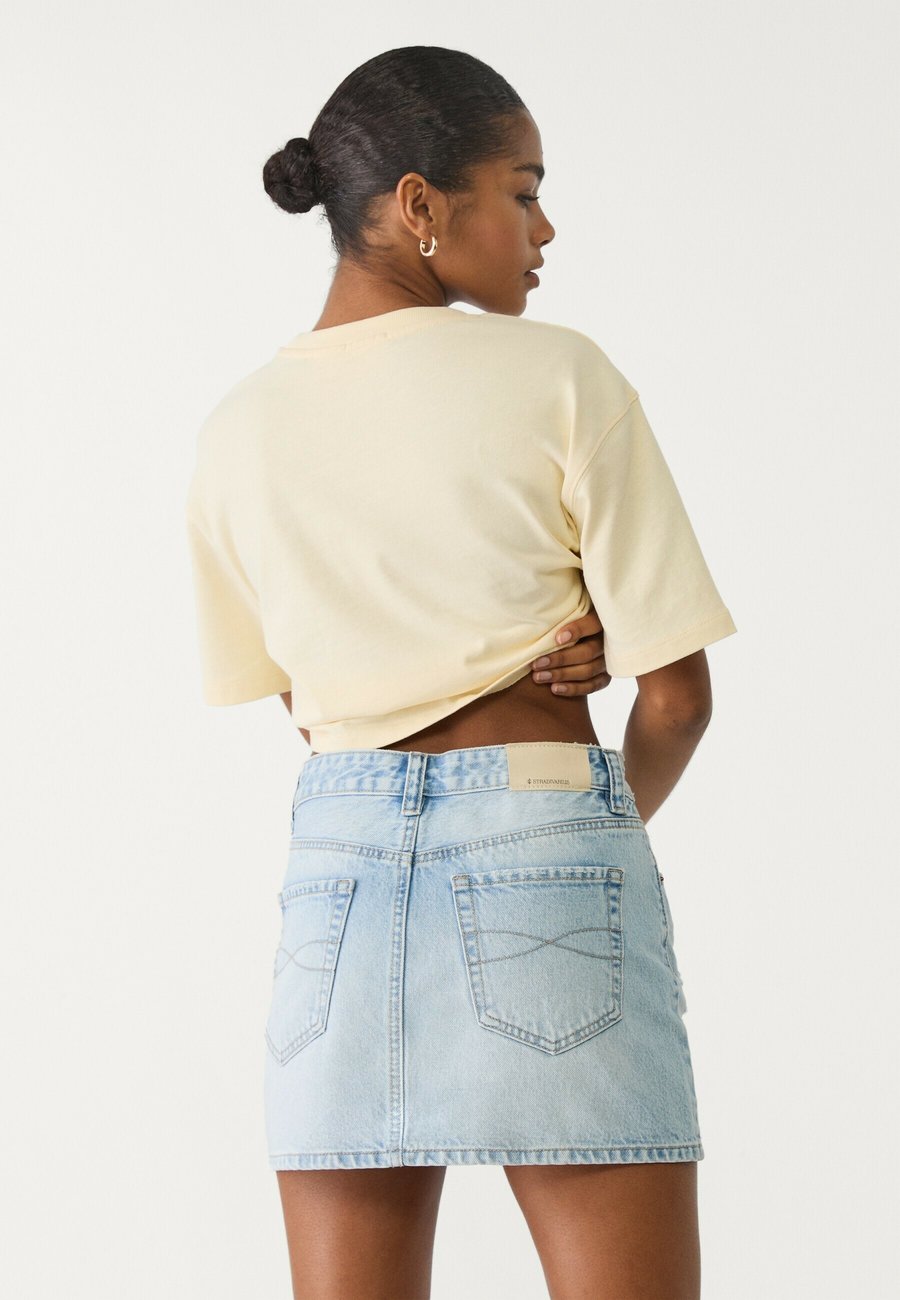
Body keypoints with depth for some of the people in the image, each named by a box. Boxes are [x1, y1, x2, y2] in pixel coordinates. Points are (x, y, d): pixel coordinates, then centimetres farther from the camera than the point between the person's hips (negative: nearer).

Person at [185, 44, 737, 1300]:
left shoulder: (237, 432, 8)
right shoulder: (562, 377, -6)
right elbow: (677, 692, -4)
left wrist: (510, 676, 6)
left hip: (336, 867, 5)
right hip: (541, 861, -4)